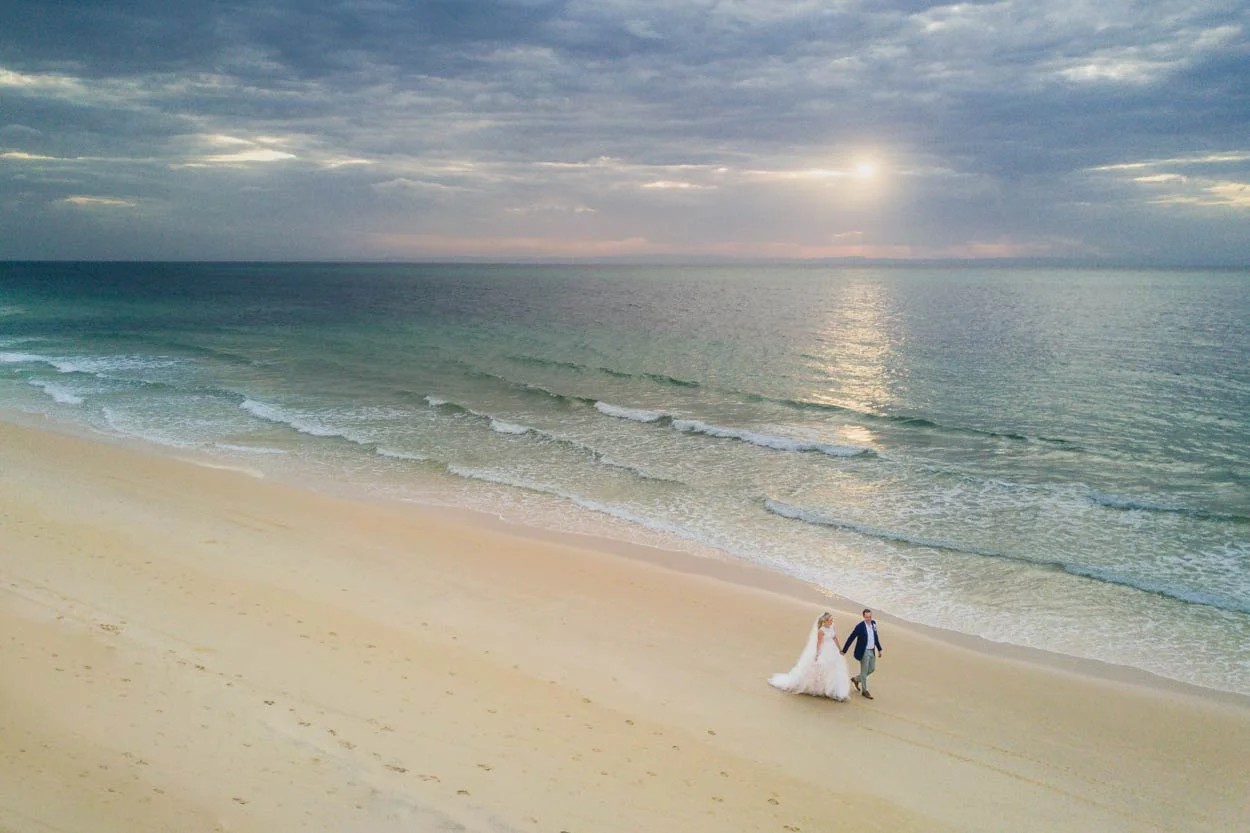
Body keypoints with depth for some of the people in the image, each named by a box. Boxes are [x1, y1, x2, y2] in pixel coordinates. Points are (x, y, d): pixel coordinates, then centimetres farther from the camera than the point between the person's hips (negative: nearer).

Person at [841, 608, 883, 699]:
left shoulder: (873, 623, 0)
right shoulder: (860, 626, -20)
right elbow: (850, 638, -15)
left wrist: (879, 649, 15)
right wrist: (844, 651, -12)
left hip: (872, 651, 7)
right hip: (864, 652, -7)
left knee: (872, 669, 17)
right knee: (864, 671, 3)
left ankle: (856, 679, 36)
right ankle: (864, 691, 16)